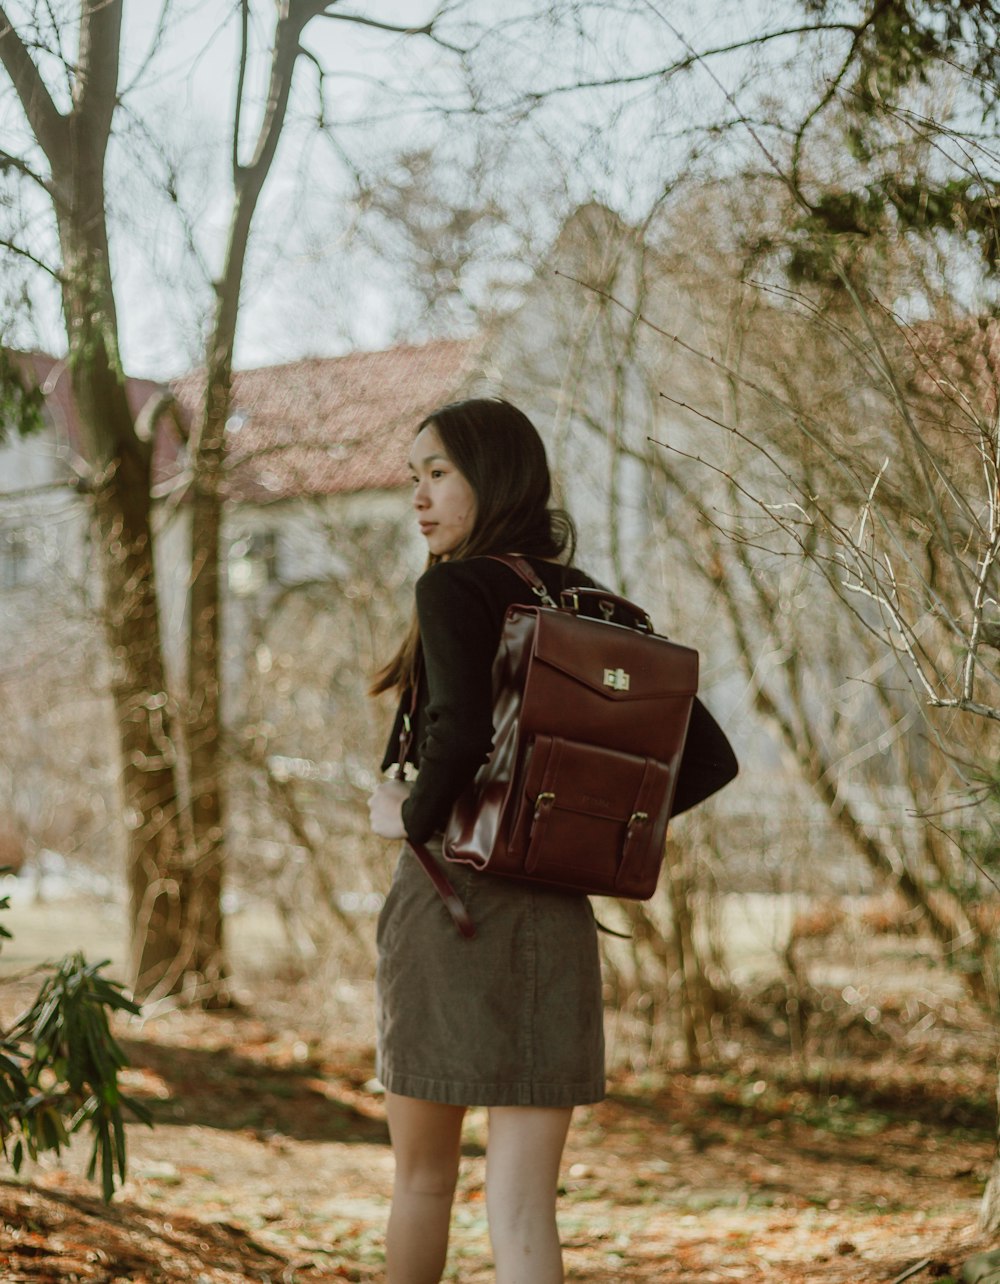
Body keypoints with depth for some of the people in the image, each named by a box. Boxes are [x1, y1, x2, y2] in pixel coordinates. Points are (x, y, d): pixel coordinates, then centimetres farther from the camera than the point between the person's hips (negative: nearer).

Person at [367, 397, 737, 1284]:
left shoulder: (455, 589, -8)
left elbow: (459, 733, -26)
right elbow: (710, 760, 11)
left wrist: (413, 816, -8)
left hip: (449, 906, -5)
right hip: (559, 924, 5)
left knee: (423, 1178, 16)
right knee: (523, 1206, 1)